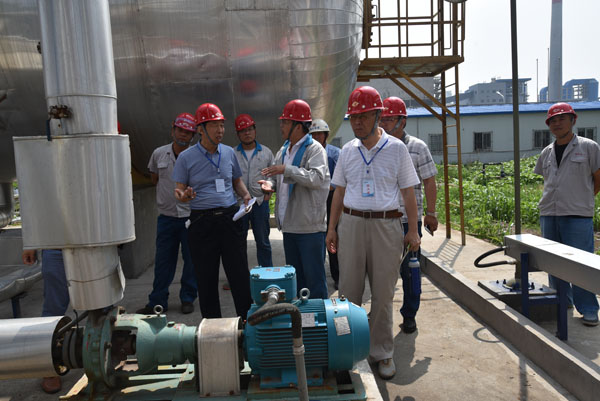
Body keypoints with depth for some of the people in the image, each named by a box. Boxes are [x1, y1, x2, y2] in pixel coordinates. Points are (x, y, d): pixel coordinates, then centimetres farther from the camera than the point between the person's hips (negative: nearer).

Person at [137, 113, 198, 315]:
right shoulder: (158, 154, 5)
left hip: (191, 216, -2)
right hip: (166, 216, 2)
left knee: (191, 260, 6)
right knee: (163, 261, 7)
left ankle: (188, 299, 21)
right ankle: (157, 301, 18)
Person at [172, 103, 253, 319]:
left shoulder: (229, 153, 10)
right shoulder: (186, 157, 0)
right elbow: (179, 190, 2)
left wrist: (245, 195, 1)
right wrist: (183, 196, -21)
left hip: (230, 217, 2)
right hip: (202, 221, -2)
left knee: (240, 273, 3)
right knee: (206, 277, 7)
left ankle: (247, 319, 16)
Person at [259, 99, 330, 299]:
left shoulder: (314, 149, -8)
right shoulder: (283, 151, 16)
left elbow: (317, 178, -23)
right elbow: (279, 179, 25)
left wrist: (287, 170, -25)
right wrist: (270, 184, 2)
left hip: (310, 226, -8)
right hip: (289, 224, 8)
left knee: (314, 276, -1)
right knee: (295, 275, 17)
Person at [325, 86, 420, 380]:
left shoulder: (396, 148, 1)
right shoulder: (347, 151, 9)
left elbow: (408, 192, 3)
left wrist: (413, 230, -1)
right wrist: (331, 228, 10)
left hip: (386, 225, -2)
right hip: (351, 224, 3)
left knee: (383, 294, 5)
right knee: (349, 291, 7)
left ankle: (382, 353, 20)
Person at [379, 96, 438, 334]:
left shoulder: (417, 147, 1)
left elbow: (429, 181, 2)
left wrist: (431, 213, -1)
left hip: (408, 219, -2)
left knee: (409, 270, 6)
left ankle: (409, 316, 21)